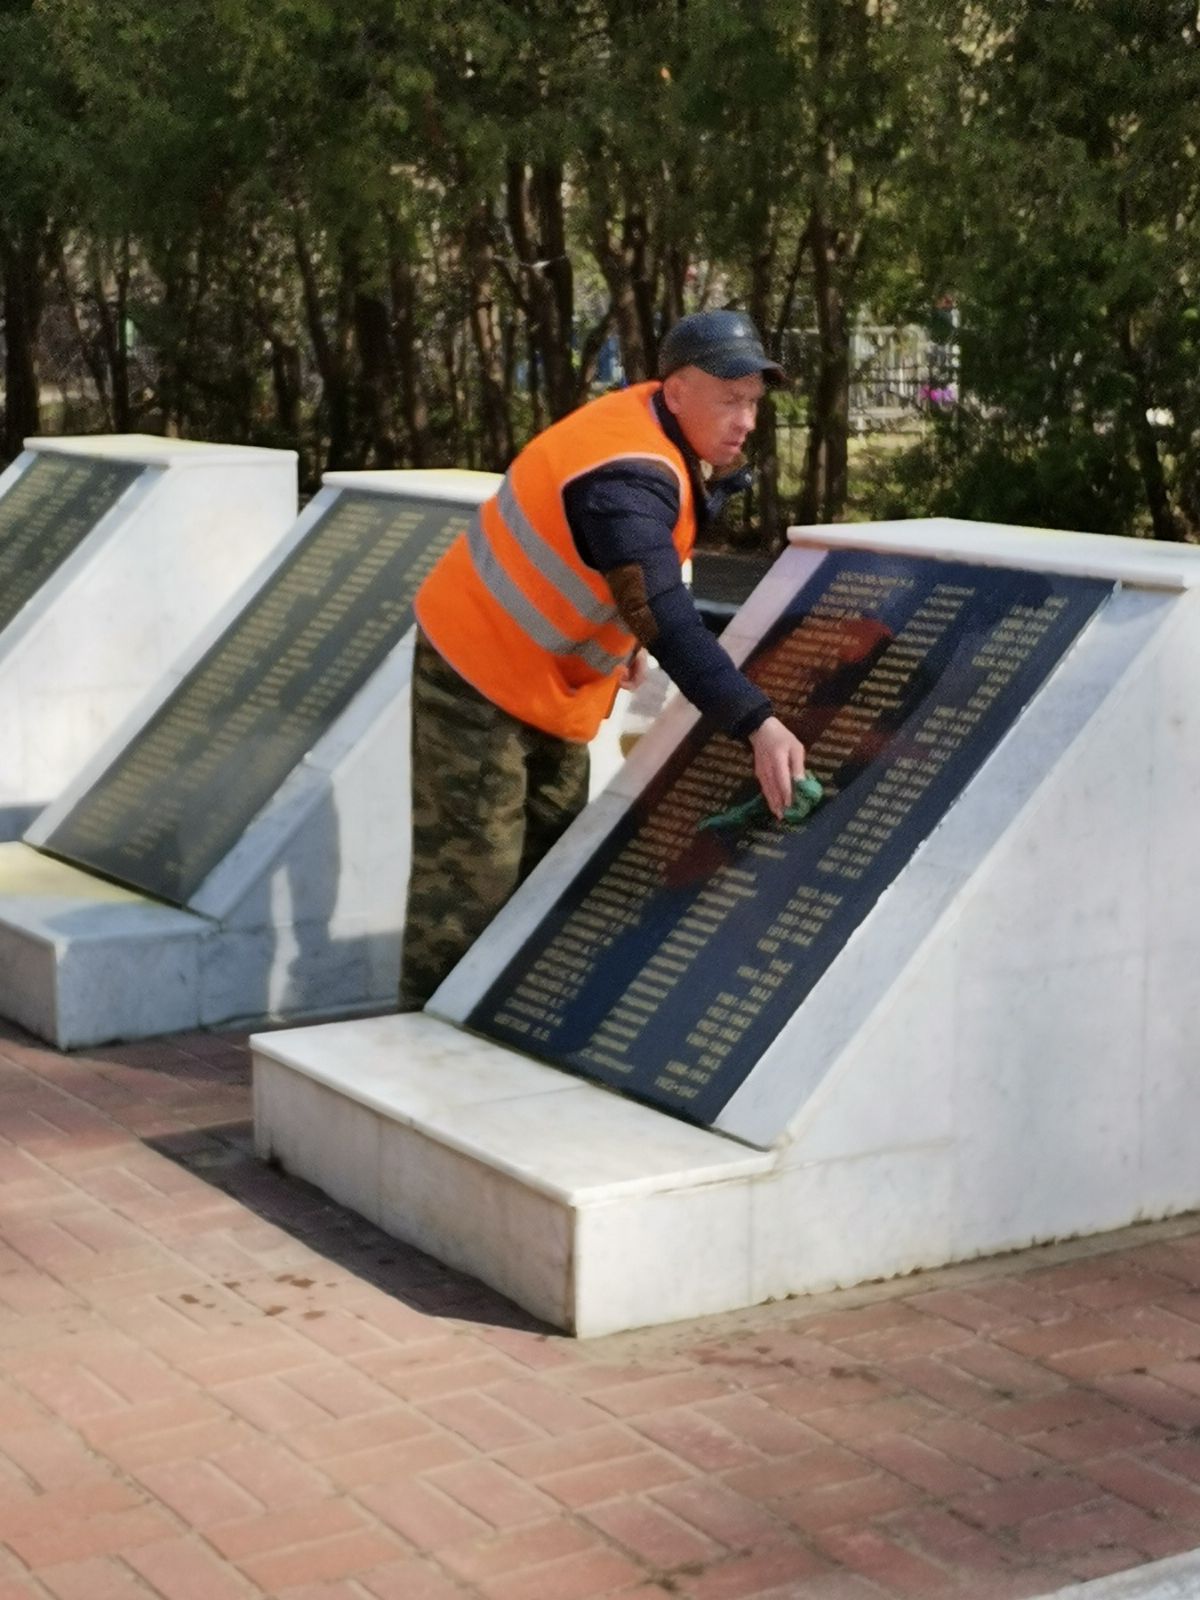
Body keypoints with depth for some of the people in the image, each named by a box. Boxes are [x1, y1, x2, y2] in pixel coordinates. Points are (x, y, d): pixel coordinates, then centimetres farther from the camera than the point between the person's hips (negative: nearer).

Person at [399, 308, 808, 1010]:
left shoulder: (669, 435, -2)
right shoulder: (626, 474, -32)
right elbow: (668, 622, -42)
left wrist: (624, 639, 13)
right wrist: (758, 723, -49)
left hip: (549, 686, 10)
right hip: (477, 678, -10)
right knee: (471, 876, -8)